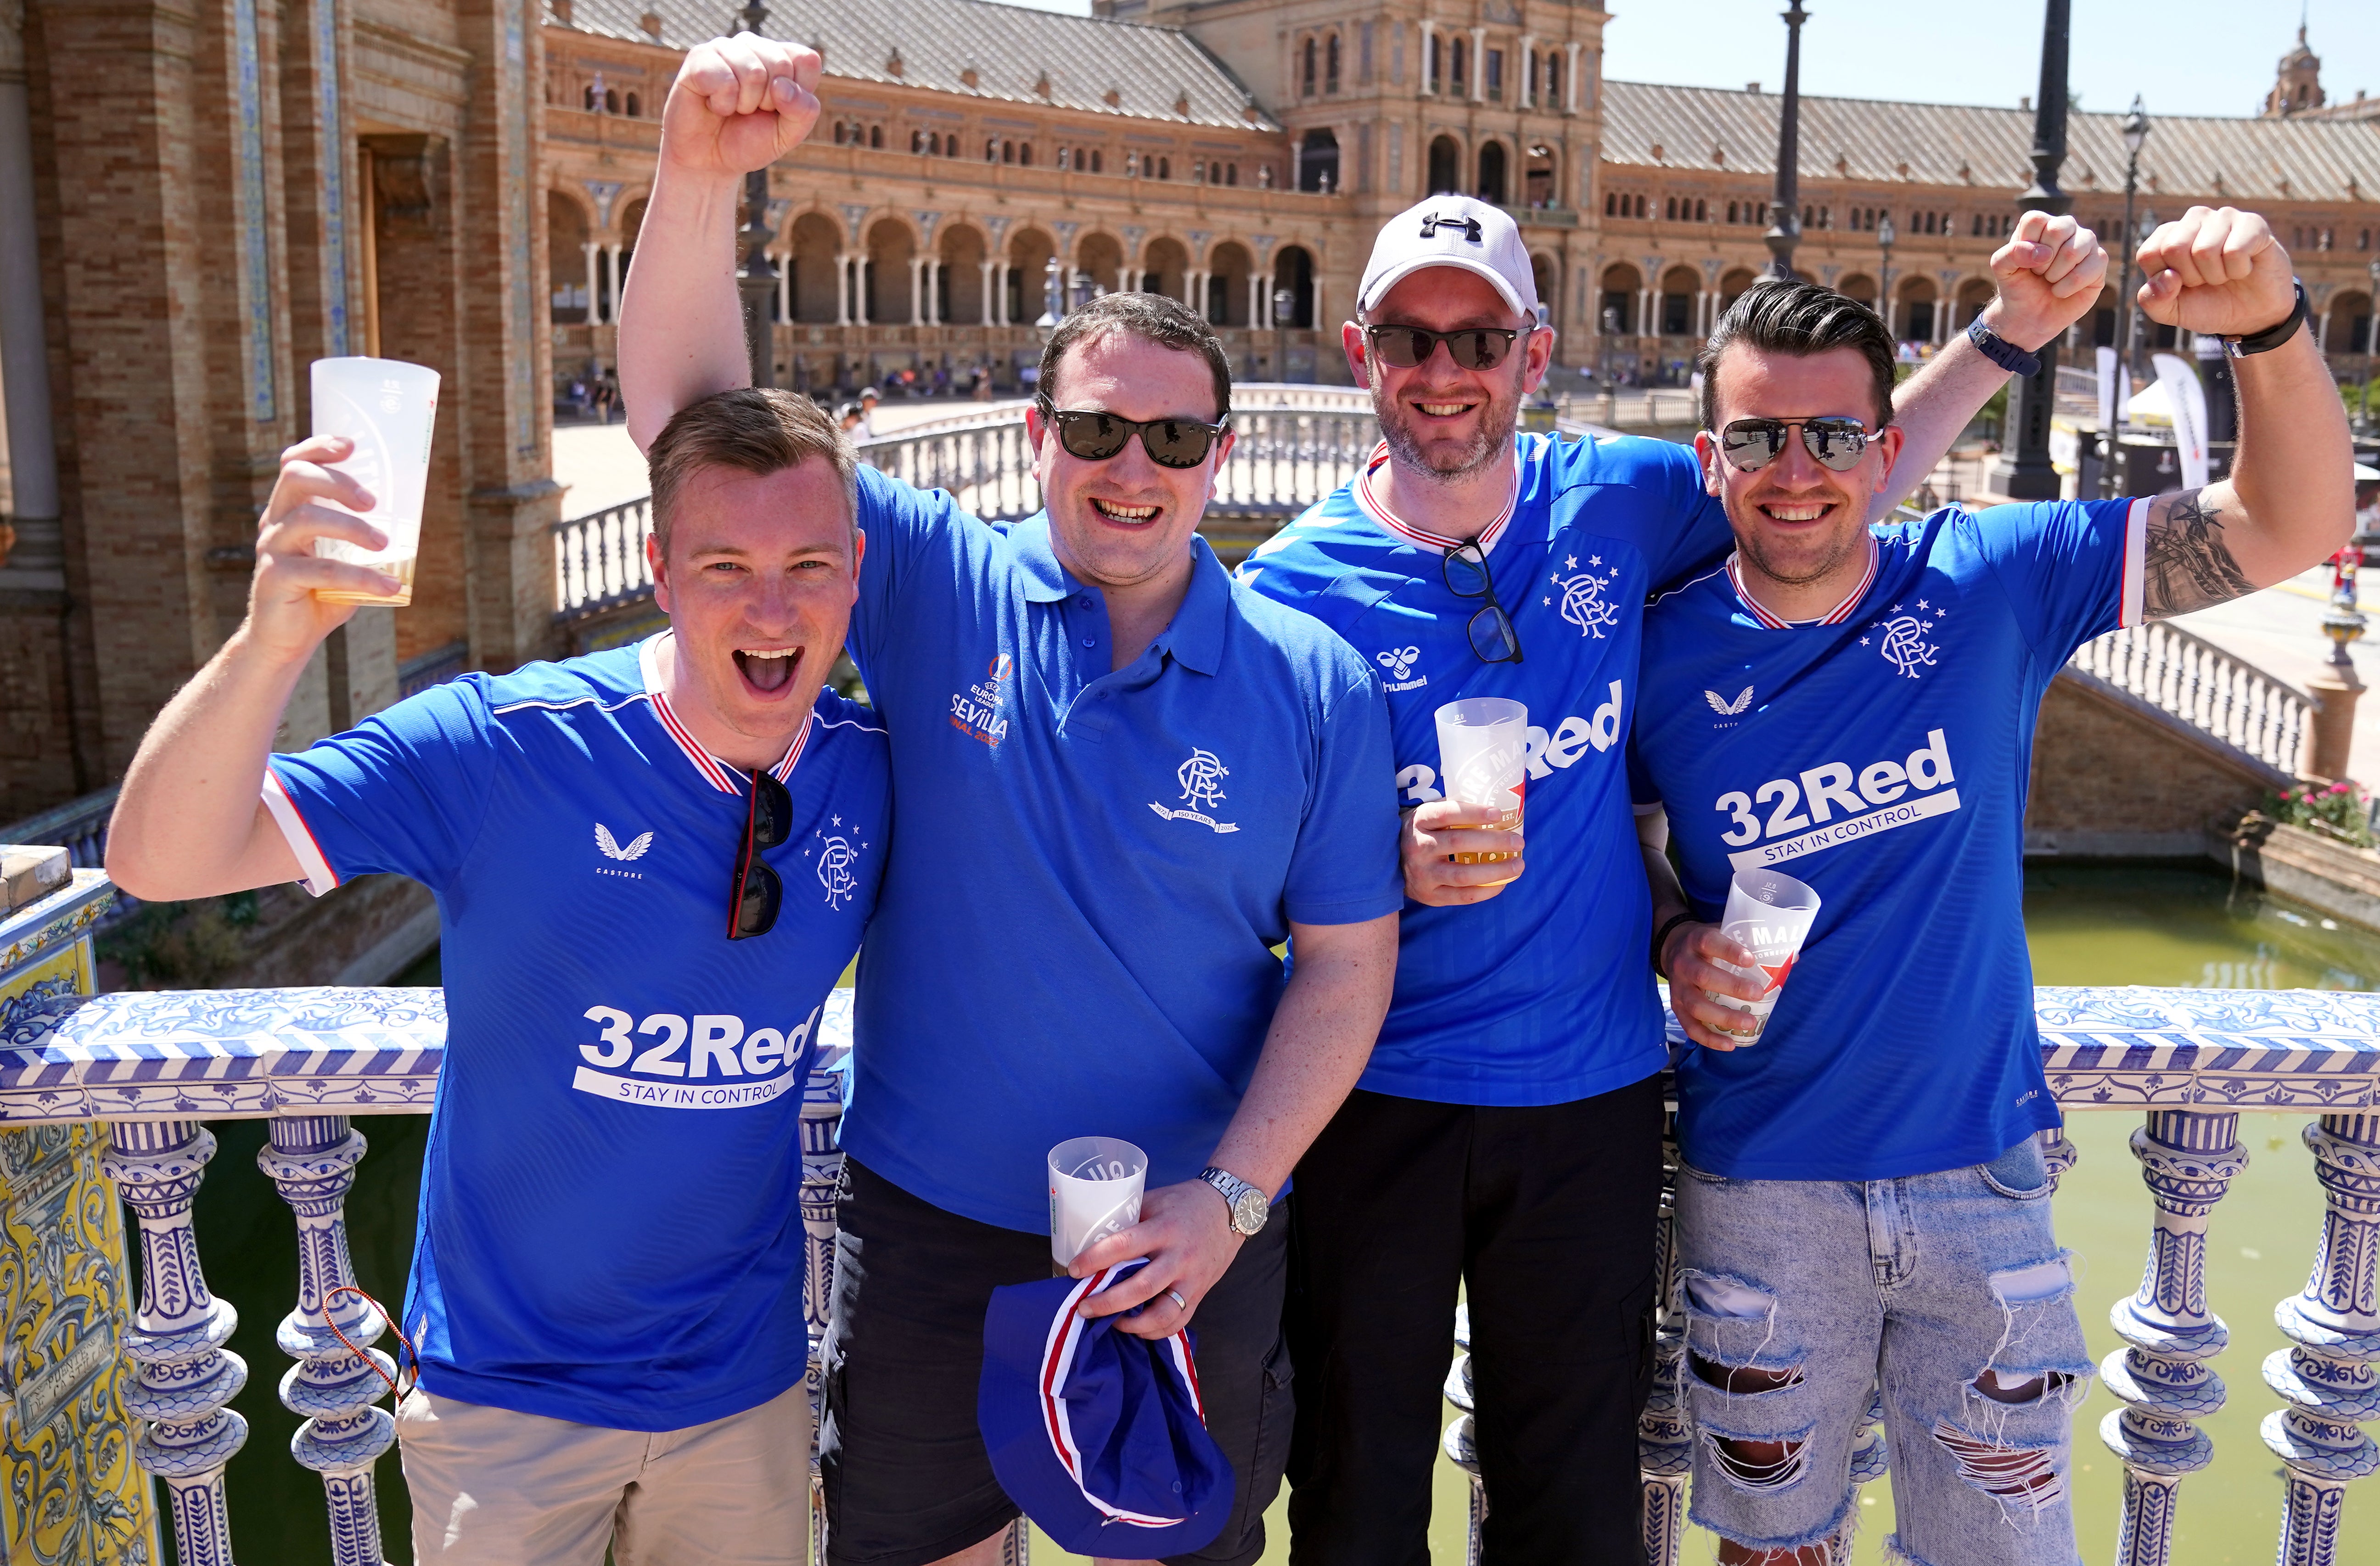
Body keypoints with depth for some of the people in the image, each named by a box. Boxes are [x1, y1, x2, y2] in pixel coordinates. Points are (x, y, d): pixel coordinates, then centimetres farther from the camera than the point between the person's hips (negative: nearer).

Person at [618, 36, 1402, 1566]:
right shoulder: (939, 591, -8)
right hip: (930, 1224, 1)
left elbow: (1346, 965, -6)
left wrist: (1230, 1196, -15)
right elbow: (690, 414, -13)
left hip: (1189, 1240, 0)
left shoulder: (1314, 683, -9)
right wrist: (703, 174, -29)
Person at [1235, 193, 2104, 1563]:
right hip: (1376, 1100, -2)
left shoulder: (1615, 503, -3)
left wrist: (2011, 332, 1)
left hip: (1591, 1090, 2)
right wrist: (1398, 868, -27)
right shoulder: (1294, 589, -10)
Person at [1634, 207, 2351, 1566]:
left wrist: (2271, 330, -26)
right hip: (1761, 1187, 0)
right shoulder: (1658, 654, -8)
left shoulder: (1991, 583, -9)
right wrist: (1675, 940, -13)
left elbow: (2292, 528, -10)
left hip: (1977, 1173, 0)